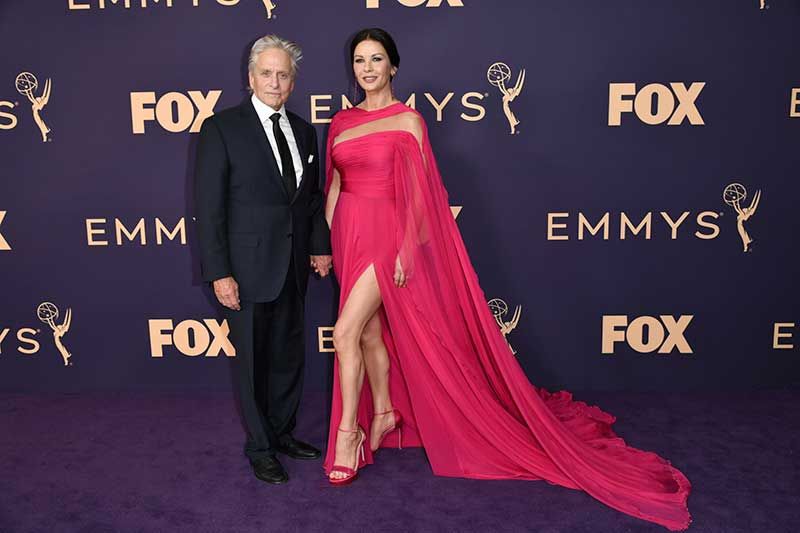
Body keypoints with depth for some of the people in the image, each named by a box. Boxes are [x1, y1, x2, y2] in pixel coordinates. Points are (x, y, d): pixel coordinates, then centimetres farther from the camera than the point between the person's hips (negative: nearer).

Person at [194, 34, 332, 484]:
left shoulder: (303, 130, 9)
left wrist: (321, 245, 5)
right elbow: (209, 206, -11)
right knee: (254, 361, 7)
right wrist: (219, 272, -15)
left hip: (294, 266, 6)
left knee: (290, 356, 16)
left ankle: (283, 432, 36)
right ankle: (260, 448, 25)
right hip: (248, 267, -5)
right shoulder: (223, 128, -8)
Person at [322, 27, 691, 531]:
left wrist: (407, 249, -14)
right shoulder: (341, 121, 12)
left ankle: (348, 431, 5)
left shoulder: (407, 121, -6)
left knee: (346, 333, -12)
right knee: (370, 331, 15)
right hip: (349, 234, 7)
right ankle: (385, 413, 33)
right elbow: (334, 184, 15)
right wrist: (324, 240, 12)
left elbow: (418, 192, -10)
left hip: (386, 235, -7)